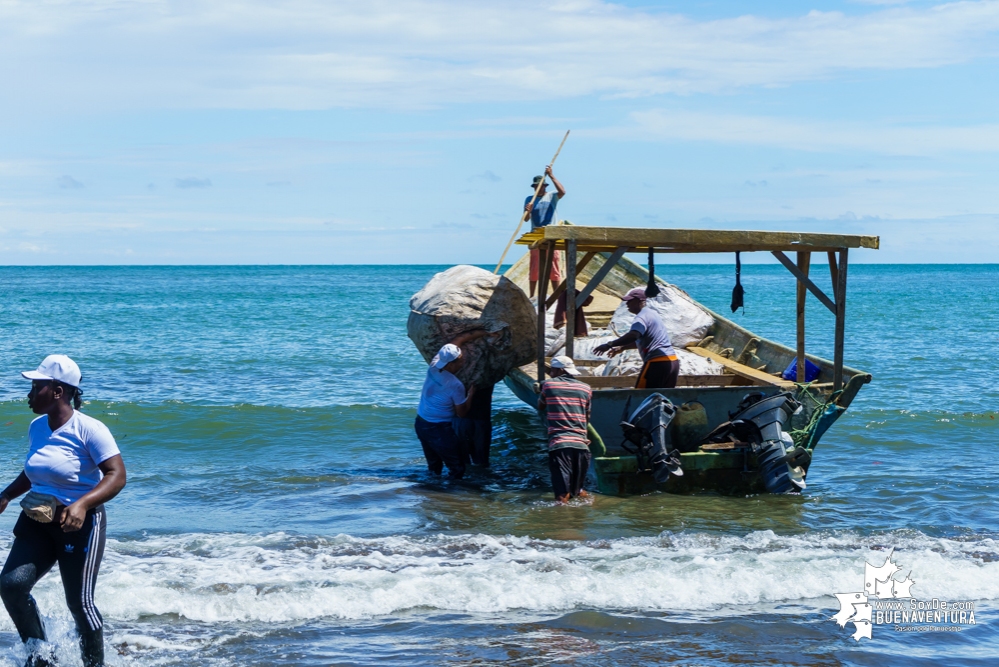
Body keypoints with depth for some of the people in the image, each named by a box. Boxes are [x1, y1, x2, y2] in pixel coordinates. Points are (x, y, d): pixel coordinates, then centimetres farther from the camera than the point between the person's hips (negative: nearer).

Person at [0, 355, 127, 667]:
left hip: (79, 524, -6)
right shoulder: (37, 427, 8)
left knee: (79, 602, -1)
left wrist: (82, 504, -36)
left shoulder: (88, 429, -15)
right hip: (37, 522, 6)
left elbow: (117, 475, -23)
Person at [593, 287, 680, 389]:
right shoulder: (652, 314, 20)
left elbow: (633, 336, -31)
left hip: (657, 363, -9)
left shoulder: (642, 317, -10)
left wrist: (609, 345, -33)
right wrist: (622, 348, 37)